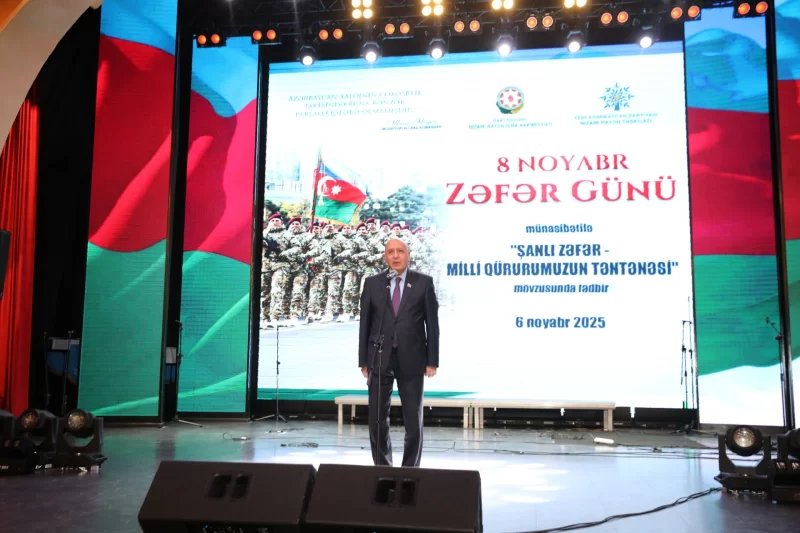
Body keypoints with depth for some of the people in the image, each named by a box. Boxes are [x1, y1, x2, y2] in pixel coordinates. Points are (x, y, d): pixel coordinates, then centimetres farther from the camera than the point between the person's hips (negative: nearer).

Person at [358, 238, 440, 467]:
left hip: (411, 360, -1)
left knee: (413, 420, 5)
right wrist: (364, 360, 0)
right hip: (380, 359, 1)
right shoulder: (372, 283, 5)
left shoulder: (423, 282, 1)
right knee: (377, 419, 5)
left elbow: (432, 323, 0)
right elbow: (365, 323, 4)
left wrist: (432, 360, -5)